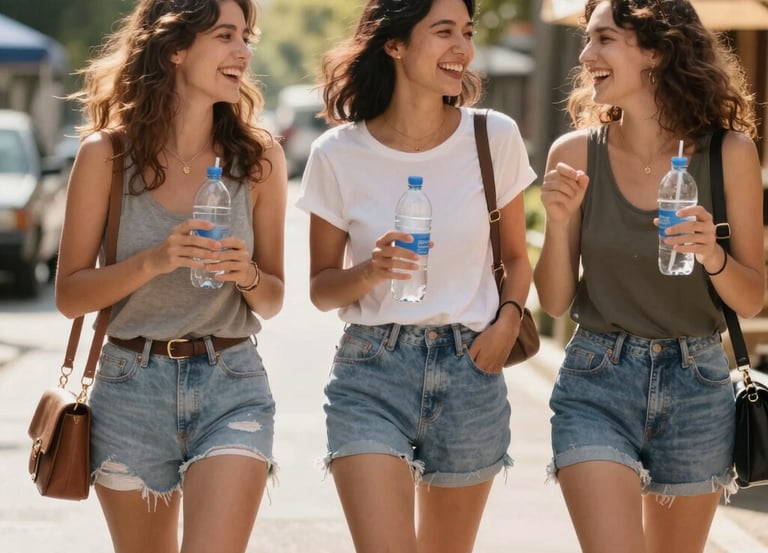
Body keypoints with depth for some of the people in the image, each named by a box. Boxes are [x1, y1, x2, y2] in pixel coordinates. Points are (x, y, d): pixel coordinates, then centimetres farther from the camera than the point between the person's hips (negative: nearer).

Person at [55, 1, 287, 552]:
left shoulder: (259, 157, 1)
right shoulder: (107, 154, -3)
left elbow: (272, 300, 10)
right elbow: (70, 294, -2)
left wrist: (247, 276, -13)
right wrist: (153, 262, -18)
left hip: (232, 386, 0)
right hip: (131, 387, 0)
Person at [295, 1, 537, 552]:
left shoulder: (495, 138, -1)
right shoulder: (339, 154, -4)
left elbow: (517, 258, 12)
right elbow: (321, 288, 5)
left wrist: (508, 321, -8)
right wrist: (370, 272, -16)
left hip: (470, 369, 2)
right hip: (372, 370, -2)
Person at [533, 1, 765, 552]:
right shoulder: (576, 153, -4)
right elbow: (556, 302, 2)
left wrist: (712, 254, -20)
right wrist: (558, 222, -15)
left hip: (697, 387, 1)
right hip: (596, 386, -1)